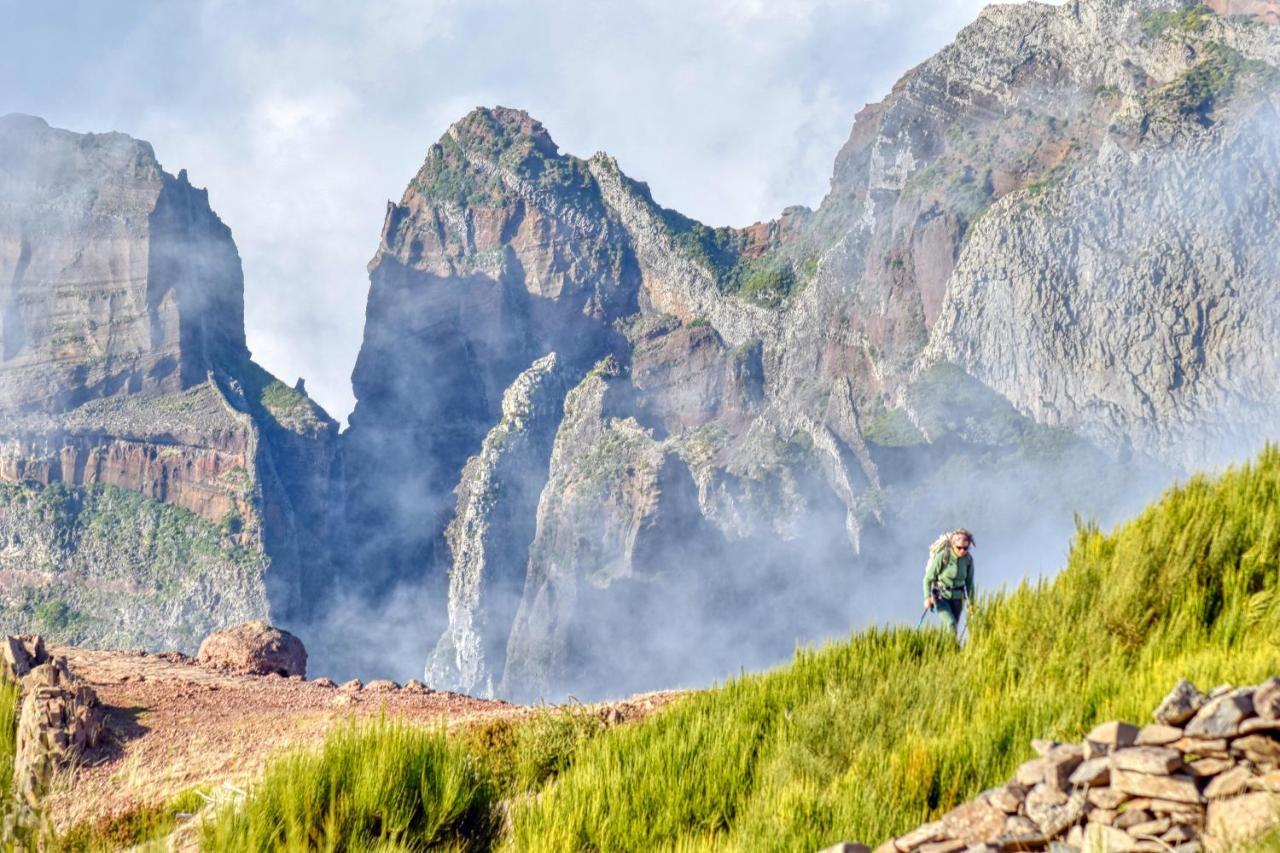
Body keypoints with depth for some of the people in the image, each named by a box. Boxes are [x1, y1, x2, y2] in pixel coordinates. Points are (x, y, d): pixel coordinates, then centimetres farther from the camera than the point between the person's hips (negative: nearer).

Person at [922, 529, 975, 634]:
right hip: (941, 596, -4)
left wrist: (971, 602, 10)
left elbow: (969, 582, 8)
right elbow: (928, 578, -11)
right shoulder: (942, 556, -17)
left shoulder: (968, 559, -5)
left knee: (954, 627, 6)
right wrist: (927, 597, -21)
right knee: (951, 625, -23)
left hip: (957, 598, 4)